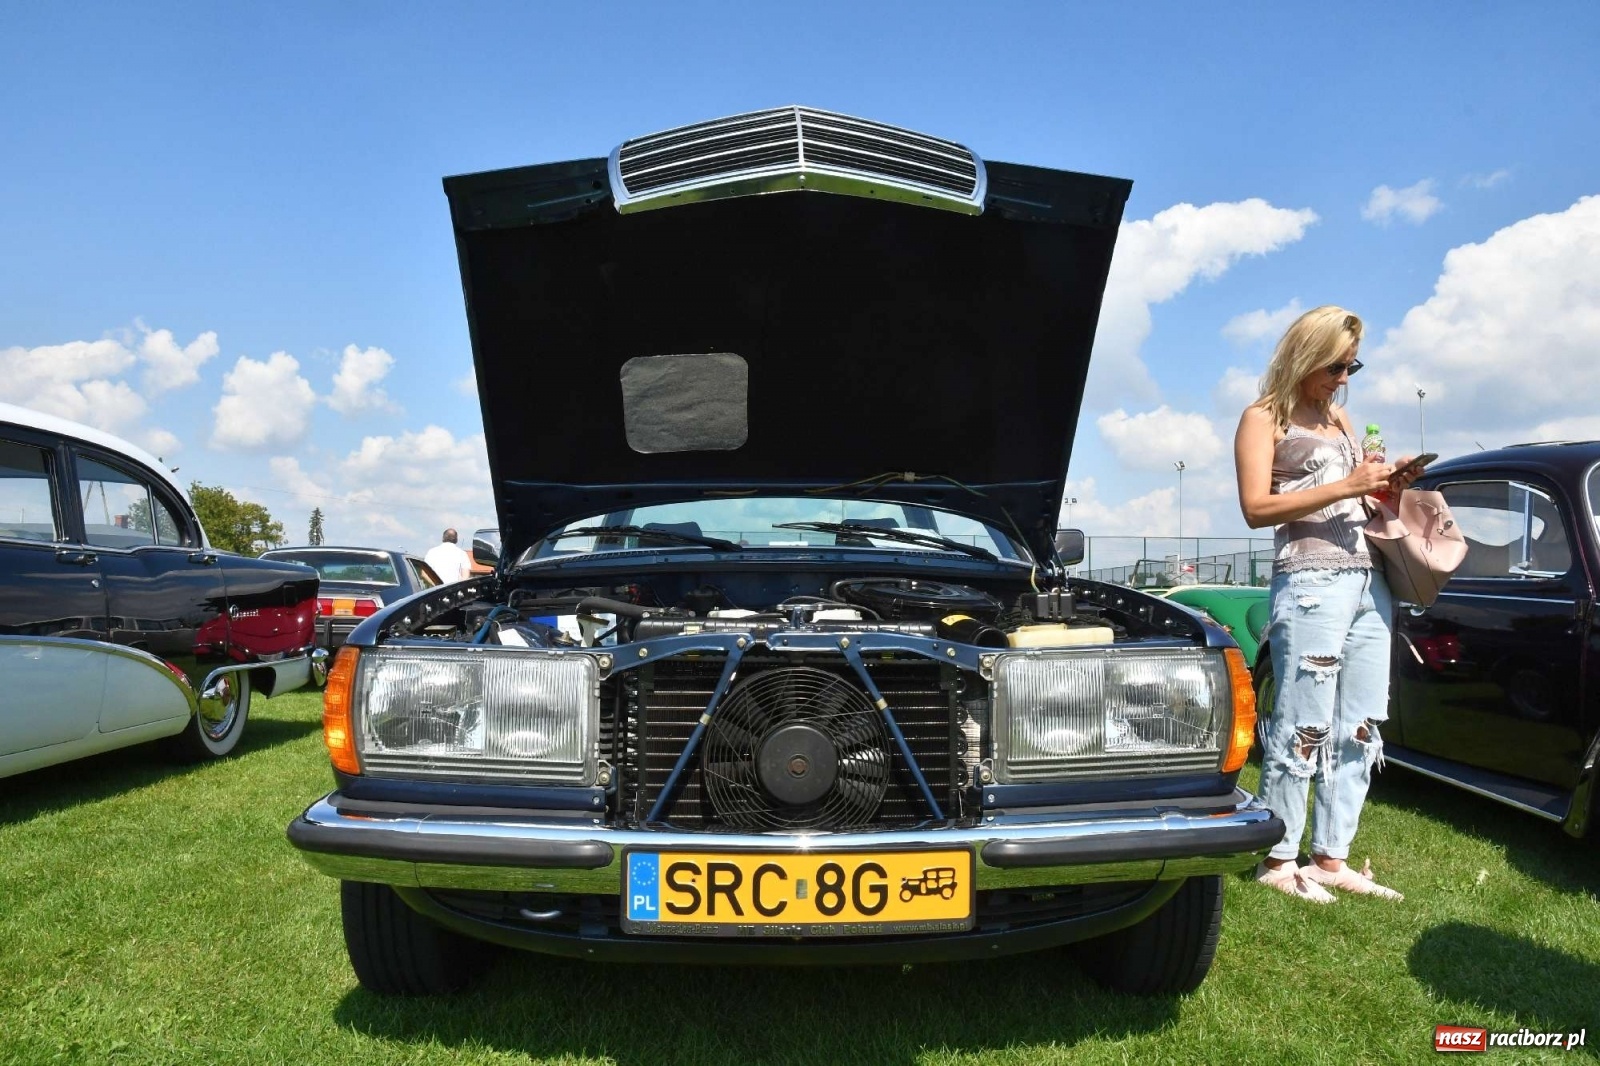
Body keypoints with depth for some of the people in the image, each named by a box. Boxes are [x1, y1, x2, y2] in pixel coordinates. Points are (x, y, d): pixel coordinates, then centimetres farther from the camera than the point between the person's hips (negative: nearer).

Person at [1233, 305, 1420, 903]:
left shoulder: (1340, 418, 23)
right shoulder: (1264, 418, 1)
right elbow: (1256, 508, -11)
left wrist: (1386, 484, 8)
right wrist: (1344, 487, -16)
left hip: (1369, 581, 8)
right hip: (1311, 581, -8)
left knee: (1359, 728, 6)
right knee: (1305, 725, -7)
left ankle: (1331, 858, 14)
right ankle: (1279, 860, 3)